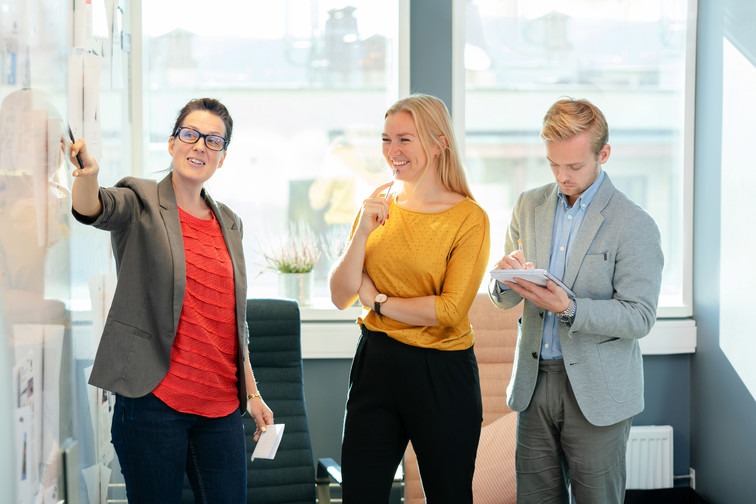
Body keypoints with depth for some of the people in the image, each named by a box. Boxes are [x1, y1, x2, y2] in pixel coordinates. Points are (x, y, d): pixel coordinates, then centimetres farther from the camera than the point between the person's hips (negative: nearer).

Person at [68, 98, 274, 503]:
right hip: (154, 399, -5)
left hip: (221, 407, 5)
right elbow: (92, 209, -26)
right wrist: (87, 173, -49)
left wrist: (251, 393, 19)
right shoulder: (141, 202, -2)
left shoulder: (229, 223, 14)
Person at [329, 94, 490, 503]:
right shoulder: (377, 206, 6)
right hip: (375, 362, 4)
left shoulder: (469, 217, -9)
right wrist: (364, 230, -11)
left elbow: (450, 309, -17)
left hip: (442, 374, -4)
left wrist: (379, 302, -8)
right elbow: (341, 297, 1)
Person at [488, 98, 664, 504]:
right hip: (534, 382, 4)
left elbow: (640, 317, -12)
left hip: (597, 392, -4)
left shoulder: (635, 225, -9)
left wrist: (568, 308, -25)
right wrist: (506, 280, -14)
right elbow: (502, 299, 11)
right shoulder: (529, 206, 7)